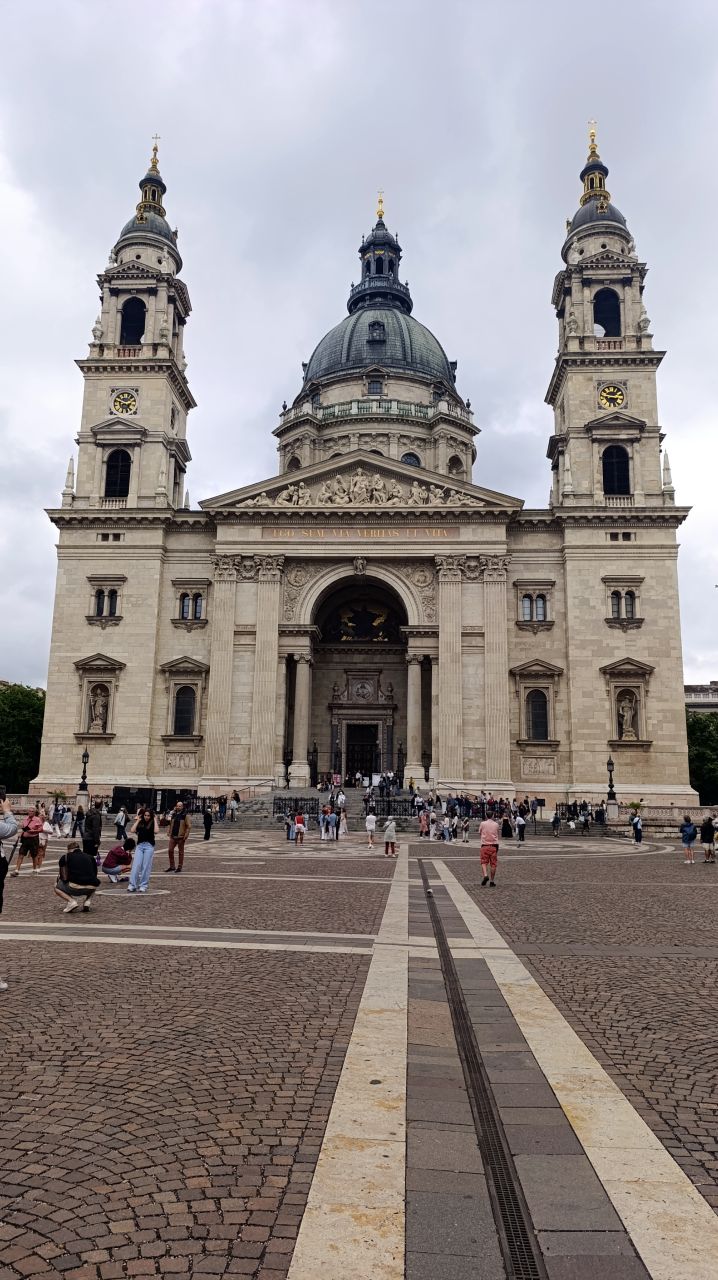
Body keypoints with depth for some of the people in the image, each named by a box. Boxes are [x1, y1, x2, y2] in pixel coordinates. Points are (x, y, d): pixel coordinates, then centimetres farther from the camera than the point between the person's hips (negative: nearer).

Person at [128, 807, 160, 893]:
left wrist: (155, 820, -9)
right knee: (136, 865, -6)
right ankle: (132, 885, -4)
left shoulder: (153, 823, 3)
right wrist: (137, 820, 1)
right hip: (140, 845, 2)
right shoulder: (140, 823, 10)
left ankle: (143, 886, 6)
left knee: (146, 867, -1)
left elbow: (156, 831, -17)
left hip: (149, 846, -2)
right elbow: (132, 831, -5)